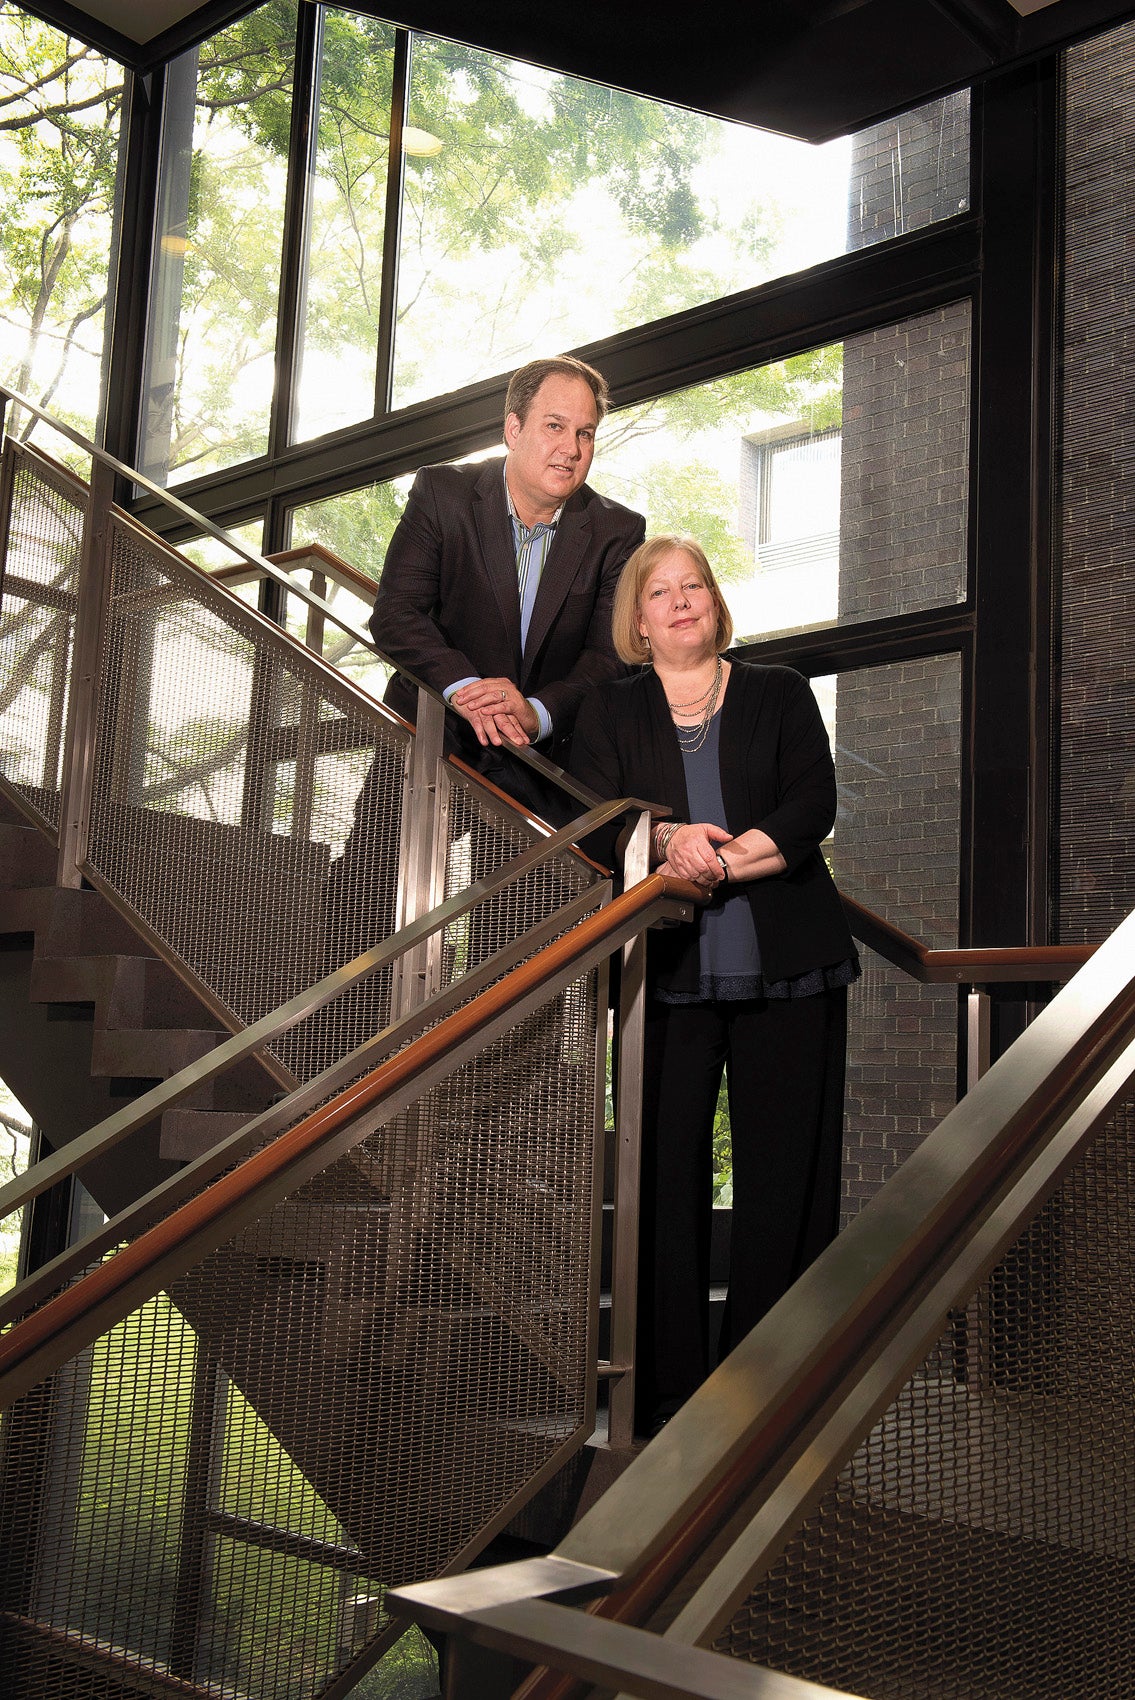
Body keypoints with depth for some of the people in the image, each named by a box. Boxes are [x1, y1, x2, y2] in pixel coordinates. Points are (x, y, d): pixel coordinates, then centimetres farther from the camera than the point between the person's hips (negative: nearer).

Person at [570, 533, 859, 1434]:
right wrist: (666, 839, -18)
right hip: (668, 971, 0)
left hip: (787, 967, 0)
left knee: (784, 1172, -1)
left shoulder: (779, 694, 14)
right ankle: (668, 1384, 6)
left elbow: (813, 806, 1)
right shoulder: (610, 711, 16)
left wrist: (719, 862, -11)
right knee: (667, 1173, -2)